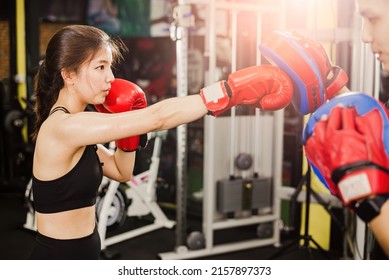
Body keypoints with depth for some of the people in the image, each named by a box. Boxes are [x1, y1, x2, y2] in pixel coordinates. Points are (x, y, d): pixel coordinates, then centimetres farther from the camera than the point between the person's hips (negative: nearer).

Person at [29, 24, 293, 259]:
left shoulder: (74, 129, 4)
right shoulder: (64, 127, -23)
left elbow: (121, 172, 13)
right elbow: (156, 118, -27)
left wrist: (127, 129, -3)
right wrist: (232, 89, -24)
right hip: (57, 258, -8)